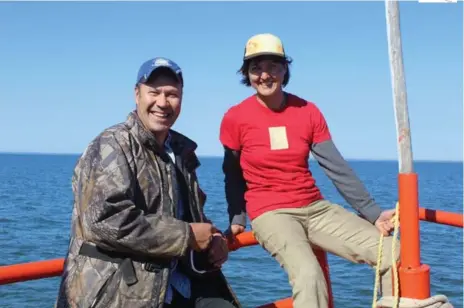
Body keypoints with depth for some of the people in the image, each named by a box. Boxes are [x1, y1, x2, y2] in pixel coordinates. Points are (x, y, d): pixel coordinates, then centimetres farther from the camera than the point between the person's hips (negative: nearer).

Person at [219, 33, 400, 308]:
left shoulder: (308, 112, 2)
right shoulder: (235, 118, -5)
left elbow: (337, 167, 0)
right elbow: (233, 175, 7)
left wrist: (373, 212, -6)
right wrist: (237, 219, -2)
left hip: (316, 208, 4)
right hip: (270, 213, -4)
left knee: (393, 254, -8)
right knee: (309, 274, -33)